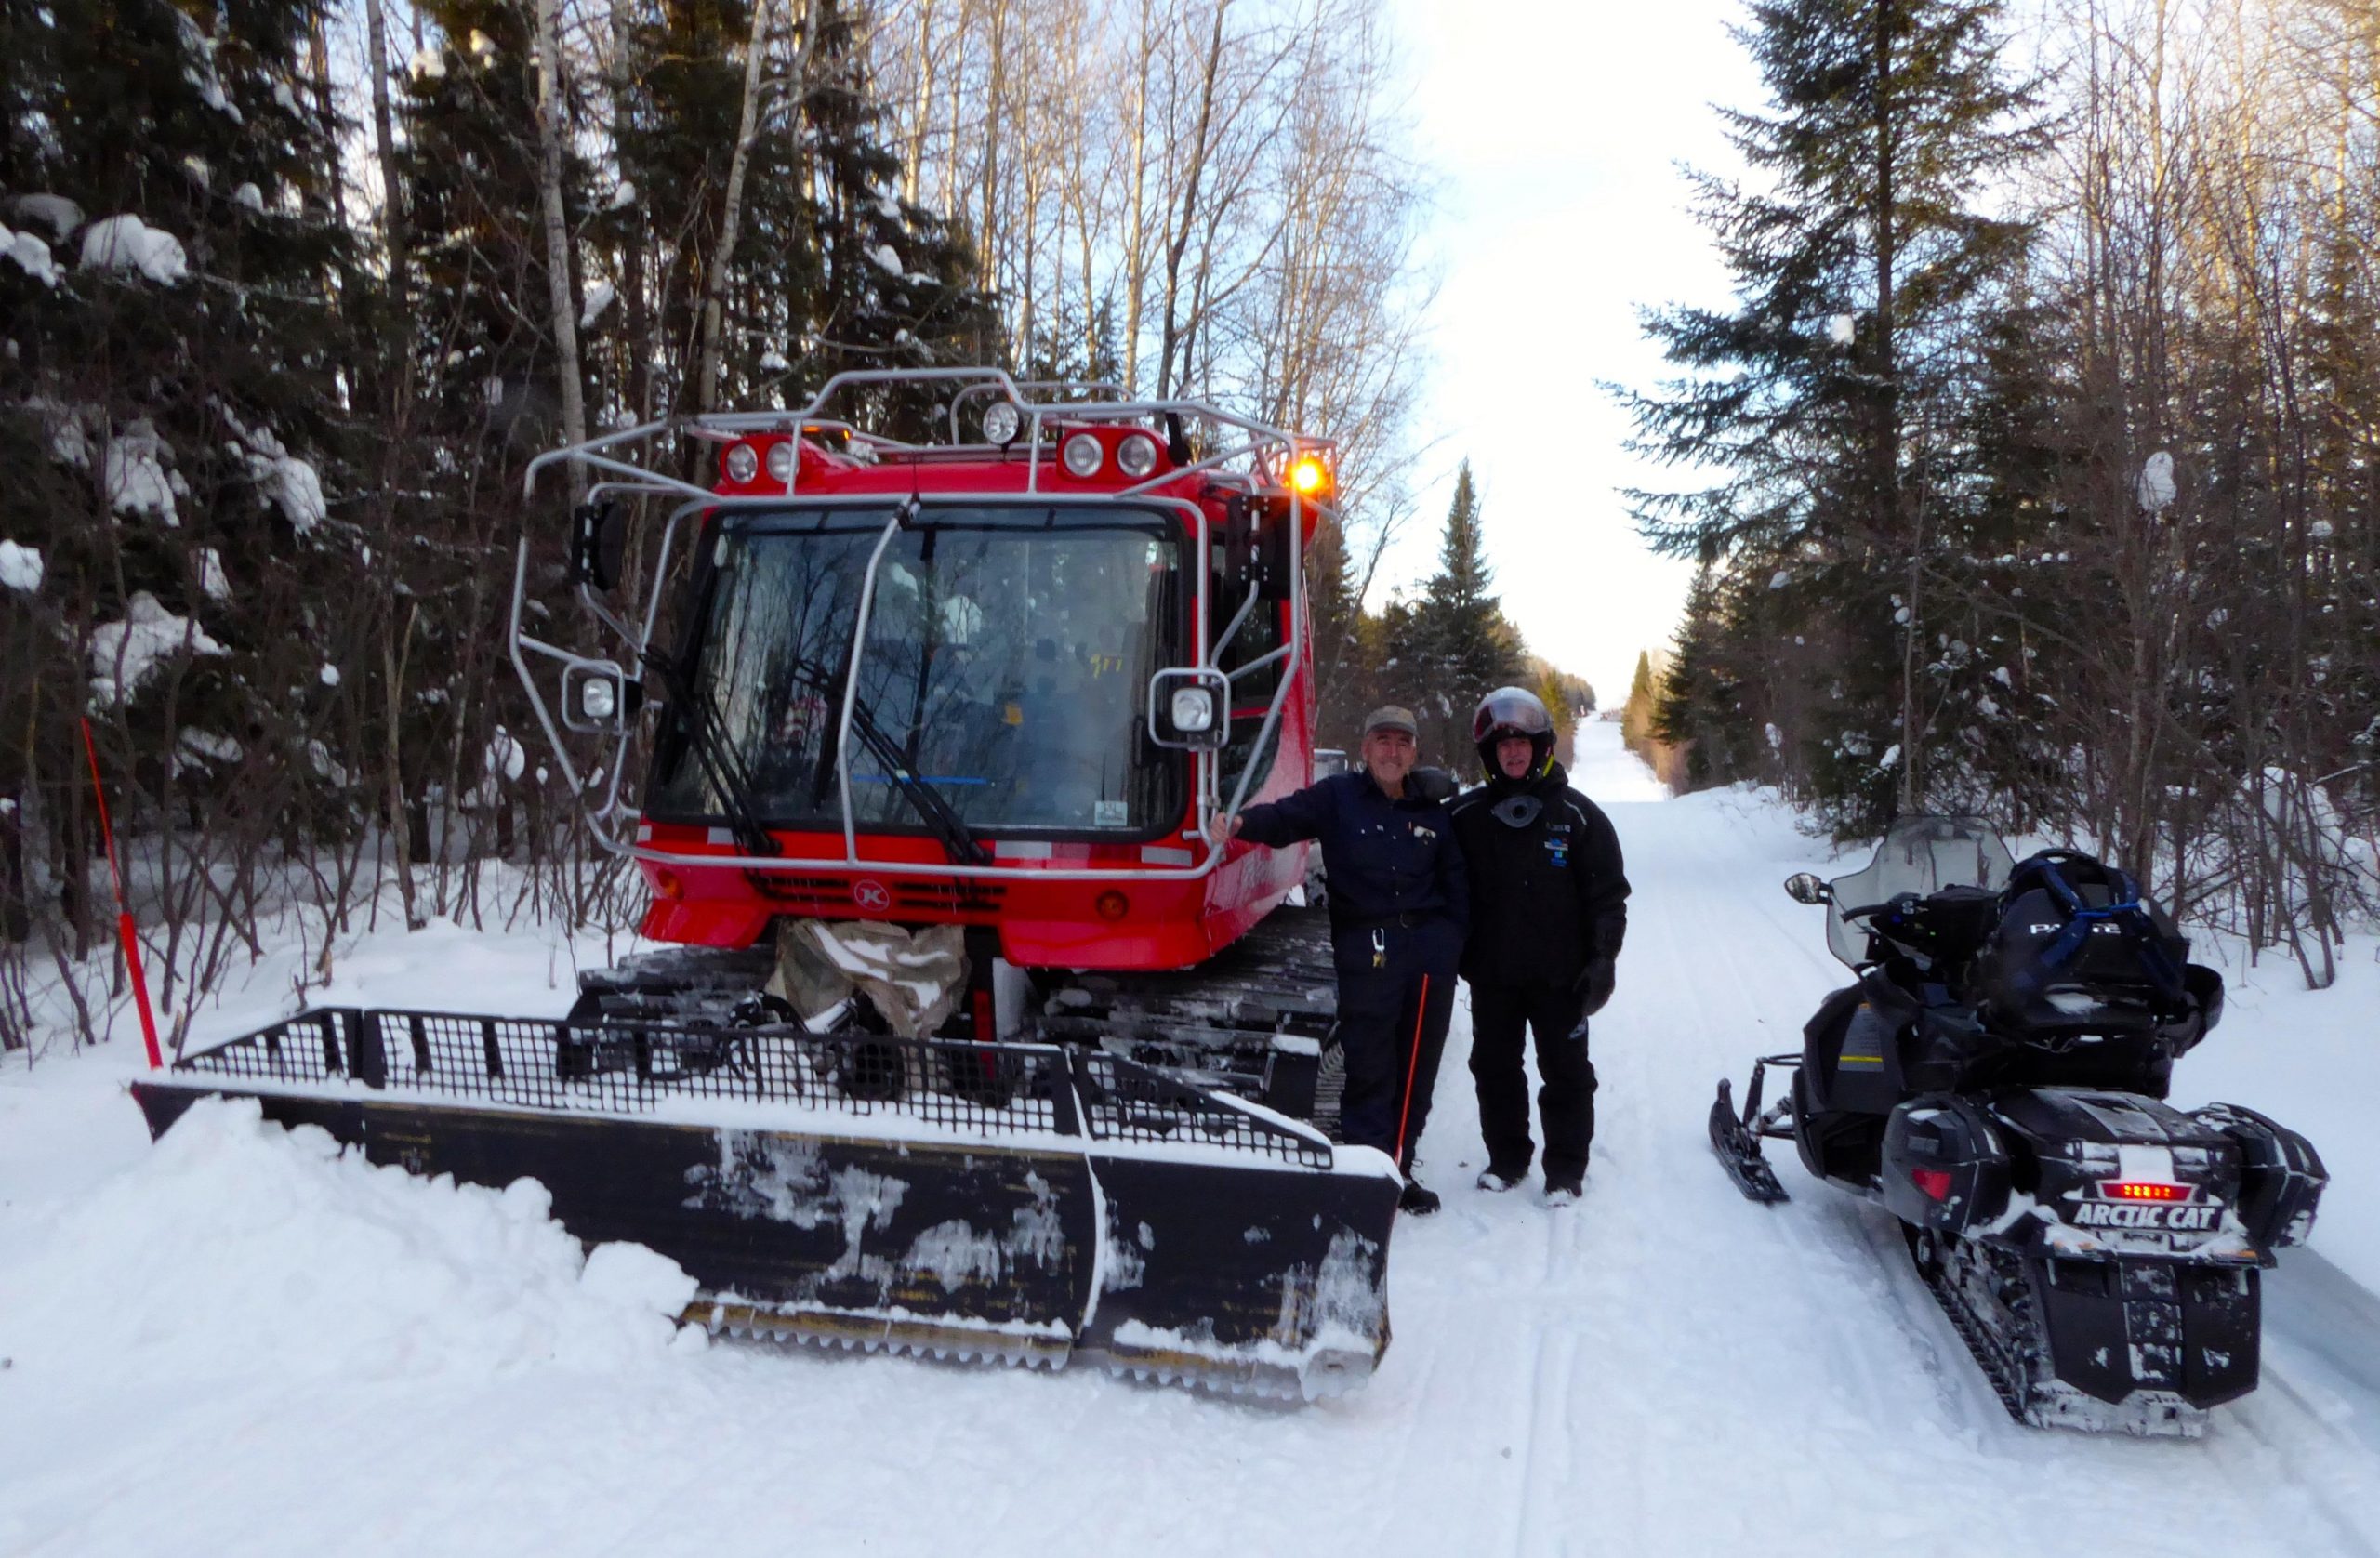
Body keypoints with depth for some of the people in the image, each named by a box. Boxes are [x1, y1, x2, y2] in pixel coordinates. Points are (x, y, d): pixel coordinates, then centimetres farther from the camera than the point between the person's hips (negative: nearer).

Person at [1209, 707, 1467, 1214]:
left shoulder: (1432, 812, 14)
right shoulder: (1338, 797, 2)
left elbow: (1455, 883, 18)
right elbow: (1285, 818, -13)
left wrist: (1451, 940, 6)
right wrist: (1241, 823, -33)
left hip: (1431, 949, 4)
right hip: (1367, 953, -4)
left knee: (1418, 1066, 9)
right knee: (1369, 1067, -3)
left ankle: (1400, 1169, 21)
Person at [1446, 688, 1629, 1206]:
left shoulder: (1578, 815, -3)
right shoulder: (1466, 815, 3)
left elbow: (1608, 894, -1)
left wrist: (1603, 959, -8)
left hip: (1560, 973, -2)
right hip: (1490, 972, 3)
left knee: (1566, 1073, 4)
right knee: (1495, 1069, 11)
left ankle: (1566, 1168, 16)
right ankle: (1506, 1158, 26)